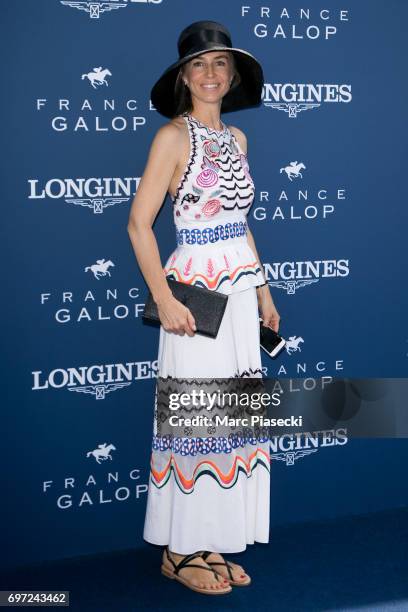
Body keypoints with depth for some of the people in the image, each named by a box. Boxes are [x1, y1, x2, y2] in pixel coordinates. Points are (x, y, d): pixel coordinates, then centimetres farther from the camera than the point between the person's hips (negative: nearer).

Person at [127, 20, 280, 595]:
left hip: (240, 288, 7)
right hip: (197, 288, -7)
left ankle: (213, 542, 21)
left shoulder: (236, 138, 13)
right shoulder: (174, 136, -7)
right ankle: (180, 550, 13)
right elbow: (139, 224, -12)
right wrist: (164, 300, -18)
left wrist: (263, 291, 16)